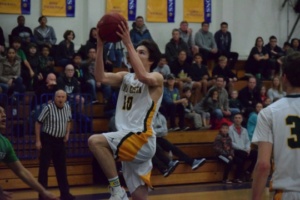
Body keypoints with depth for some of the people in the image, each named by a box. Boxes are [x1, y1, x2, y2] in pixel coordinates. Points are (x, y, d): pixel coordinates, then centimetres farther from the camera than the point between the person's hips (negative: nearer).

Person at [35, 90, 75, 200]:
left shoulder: (67, 107, 0)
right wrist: (38, 140, -14)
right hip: (47, 139, -6)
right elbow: (38, 123, -11)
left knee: (61, 167, 11)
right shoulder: (48, 108, -16)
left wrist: (67, 133, 7)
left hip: (60, 140, 6)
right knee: (44, 166, -4)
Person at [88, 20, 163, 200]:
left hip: (142, 140, -7)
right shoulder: (125, 77, 16)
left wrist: (128, 44, -25)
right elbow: (101, 77, 0)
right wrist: (100, 46, -10)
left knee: (95, 141, -26)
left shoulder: (157, 78, -3)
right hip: (130, 142, 7)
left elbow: (143, 76, -26)